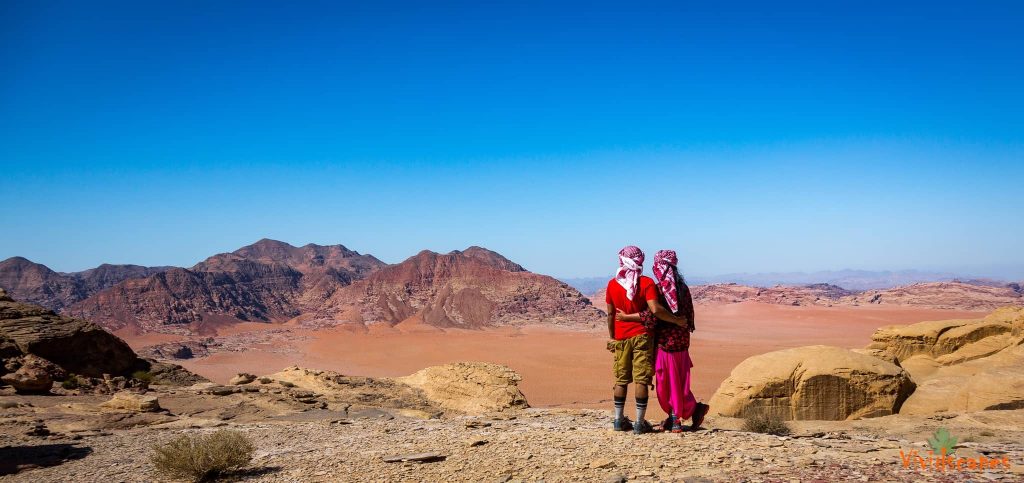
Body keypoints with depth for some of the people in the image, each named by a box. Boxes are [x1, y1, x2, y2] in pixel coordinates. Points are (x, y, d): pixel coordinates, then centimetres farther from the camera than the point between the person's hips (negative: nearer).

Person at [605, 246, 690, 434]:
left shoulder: (612, 284, 1)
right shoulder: (646, 283, -9)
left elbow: (610, 314, 5)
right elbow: (655, 309, -20)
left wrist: (611, 337, 15)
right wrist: (677, 320, -11)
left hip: (620, 337, 4)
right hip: (641, 336, -3)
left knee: (621, 379, 13)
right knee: (641, 380, 0)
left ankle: (619, 420, 17)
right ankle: (640, 423, 1)